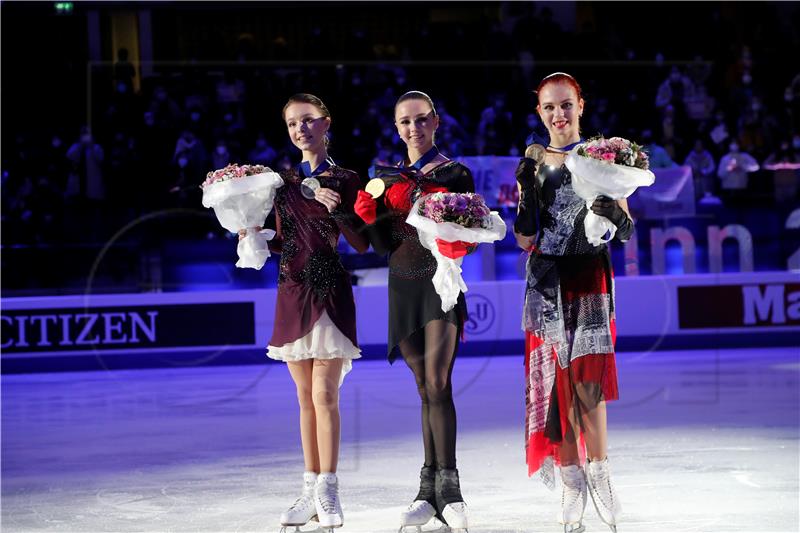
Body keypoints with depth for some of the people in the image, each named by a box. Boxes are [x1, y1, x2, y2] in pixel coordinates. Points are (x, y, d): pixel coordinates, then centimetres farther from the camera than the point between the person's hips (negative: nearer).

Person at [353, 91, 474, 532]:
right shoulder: (389, 180, 12)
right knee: (426, 389, 5)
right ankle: (432, 492, 7)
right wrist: (370, 218, -8)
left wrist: (459, 244, -21)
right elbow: (385, 246, 10)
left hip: (441, 282, -4)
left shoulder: (455, 174, 2)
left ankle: (445, 488, -14)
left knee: (437, 384, -14)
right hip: (403, 286, 4)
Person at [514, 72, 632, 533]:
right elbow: (524, 239, 5)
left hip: (590, 277, -2)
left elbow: (626, 231, 3)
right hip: (546, 280, 2)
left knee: (588, 382, -10)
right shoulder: (533, 165, 8)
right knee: (555, 382, 0)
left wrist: (612, 212, -19)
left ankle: (597, 474, 4)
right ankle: (572, 483, 6)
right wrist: (527, 194, -10)